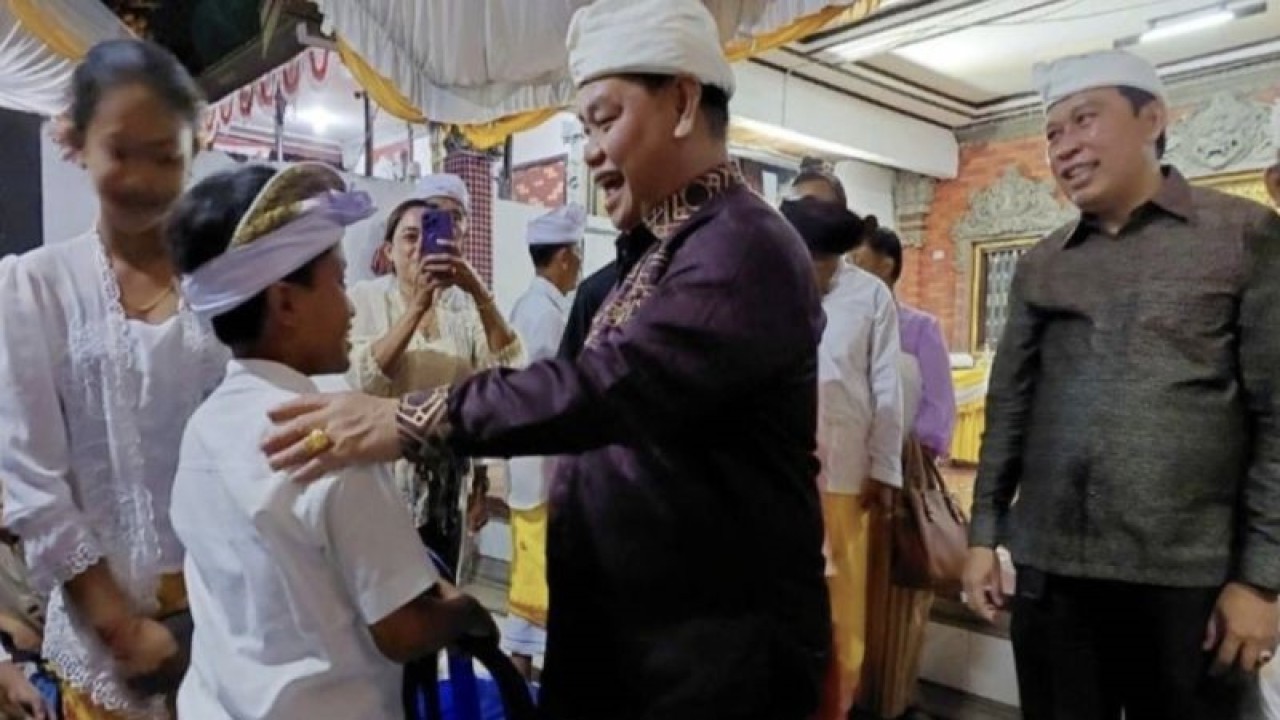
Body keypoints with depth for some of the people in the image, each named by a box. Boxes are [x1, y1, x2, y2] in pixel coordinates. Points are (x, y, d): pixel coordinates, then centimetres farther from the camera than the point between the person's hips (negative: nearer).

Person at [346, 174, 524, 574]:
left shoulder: (464, 306, 3)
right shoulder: (366, 298, -3)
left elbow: (509, 371, -12)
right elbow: (362, 382, -19)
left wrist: (481, 294, -21)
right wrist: (416, 307, -25)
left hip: (447, 482, 3)